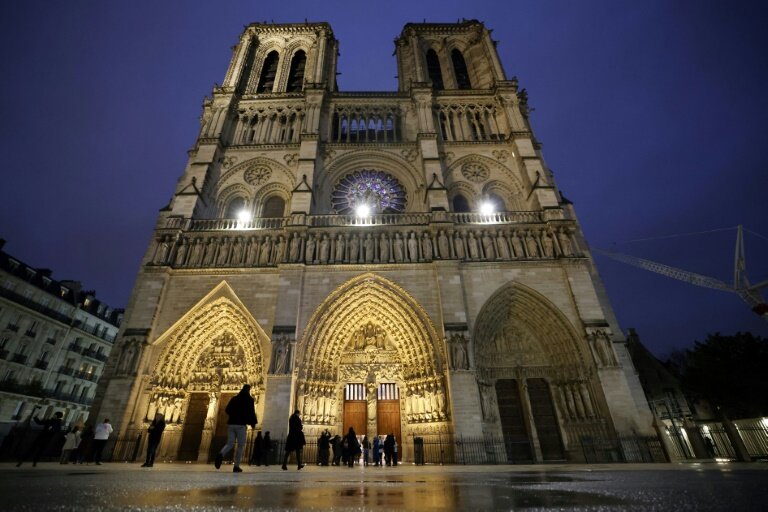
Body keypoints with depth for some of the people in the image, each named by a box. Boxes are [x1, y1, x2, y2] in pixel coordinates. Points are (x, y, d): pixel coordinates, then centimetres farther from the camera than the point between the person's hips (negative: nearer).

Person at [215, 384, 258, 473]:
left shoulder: (234, 398, 12)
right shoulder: (250, 400, -1)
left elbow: (227, 410, 14)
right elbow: (251, 413, -7)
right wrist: (253, 423, 6)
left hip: (231, 424, 4)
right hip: (241, 425, -4)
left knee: (230, 444, 9)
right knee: (240, 446, 4)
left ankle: (221, 454, -21)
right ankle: (236, 466, 1)